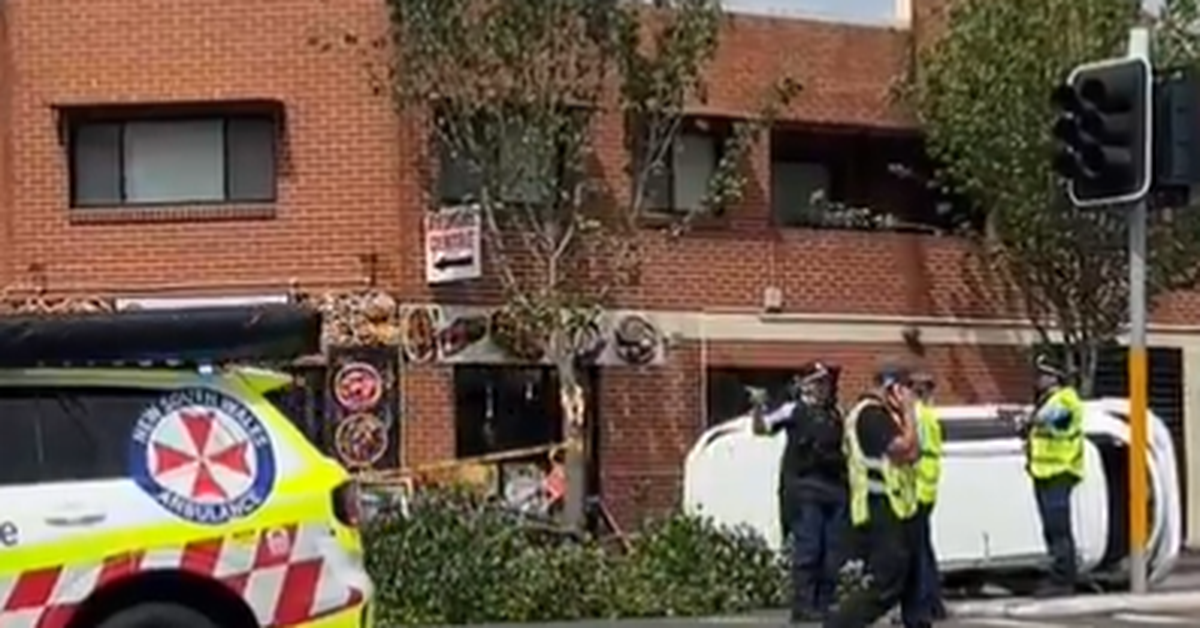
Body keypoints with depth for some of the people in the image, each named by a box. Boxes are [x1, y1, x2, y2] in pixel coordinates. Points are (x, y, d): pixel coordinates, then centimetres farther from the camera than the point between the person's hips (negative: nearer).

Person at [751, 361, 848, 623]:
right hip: (805, 488, -6)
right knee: (807, 550, -8)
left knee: (832, 553, 5)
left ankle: (824, 604, 11)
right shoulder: (794, 410, 1)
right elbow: (762, 427, -9)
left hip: (835, 489, 6)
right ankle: (803, 606, -5)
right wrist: (758, 408, -26)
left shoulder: (834, 415, 19)